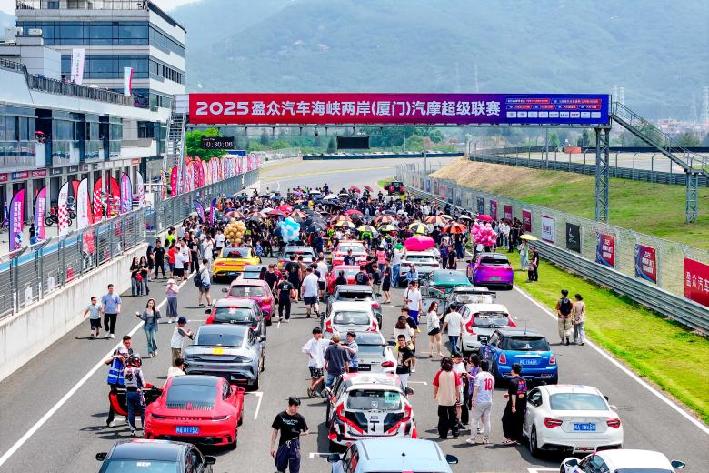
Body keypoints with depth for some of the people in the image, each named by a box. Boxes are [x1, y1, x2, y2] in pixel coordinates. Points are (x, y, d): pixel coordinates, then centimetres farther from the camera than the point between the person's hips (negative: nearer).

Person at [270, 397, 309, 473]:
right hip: (282, 445, 1)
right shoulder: (280, 416, -5)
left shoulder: (300, 418, -5)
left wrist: (298, 433, -12)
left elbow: (306, 431, 8)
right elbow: (275, 431, 2)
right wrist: (272, 447, 1)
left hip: (294, 446, -1)